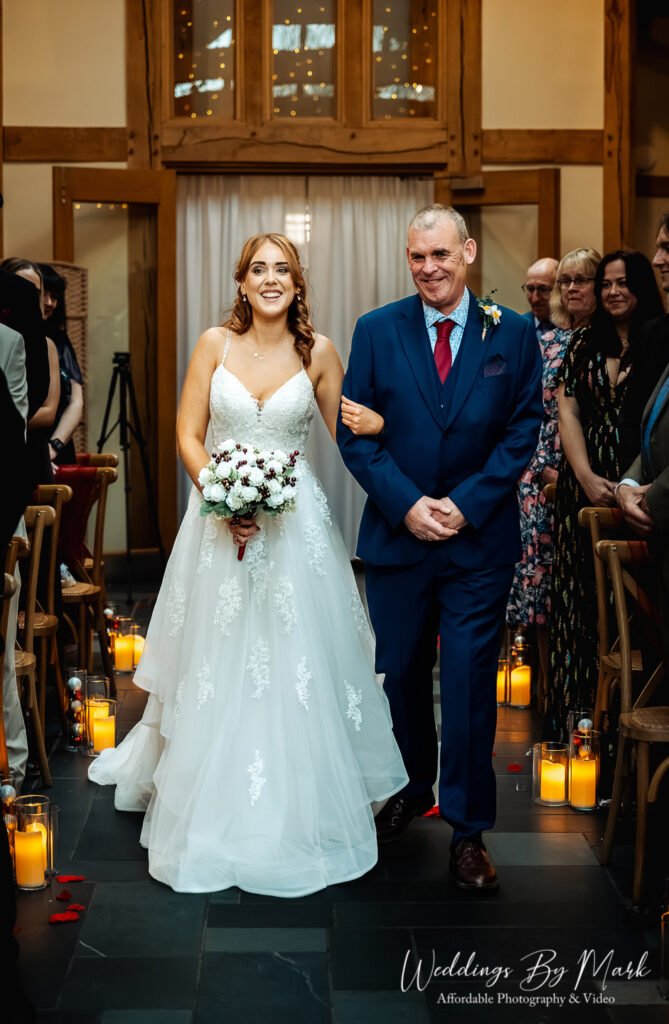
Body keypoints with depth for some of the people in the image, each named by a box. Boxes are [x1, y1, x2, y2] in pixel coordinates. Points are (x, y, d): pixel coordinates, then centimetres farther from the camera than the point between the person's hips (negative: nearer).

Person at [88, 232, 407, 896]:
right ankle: (214, 809, 22)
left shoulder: (319, 352, 1)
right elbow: (188, 434, -1)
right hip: (220, 510, 1)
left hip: (295, 517, 0)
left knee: (296, 659, 1)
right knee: (216, 660, 6)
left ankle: (297, 807, 18)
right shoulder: (215, 344, 0)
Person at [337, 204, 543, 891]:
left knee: (469, 682, 2)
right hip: (396, 535, 2)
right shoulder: (377, 331, 1)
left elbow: (523, 430, -2)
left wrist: (466, 505, -13)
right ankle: (411, 790, 37)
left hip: (480, 540, -1)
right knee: (400, 674, 14)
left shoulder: (513, 334, 0)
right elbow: (354, 430, -2)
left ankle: (468, 828, 14)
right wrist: (406, 504, -13)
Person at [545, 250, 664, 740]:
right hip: (584, 482, 3)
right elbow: (568, 411, 5)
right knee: (579, 593, 4)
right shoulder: (584, 342, 9)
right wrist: (586, 476, -7)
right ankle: (574, 710, 10)